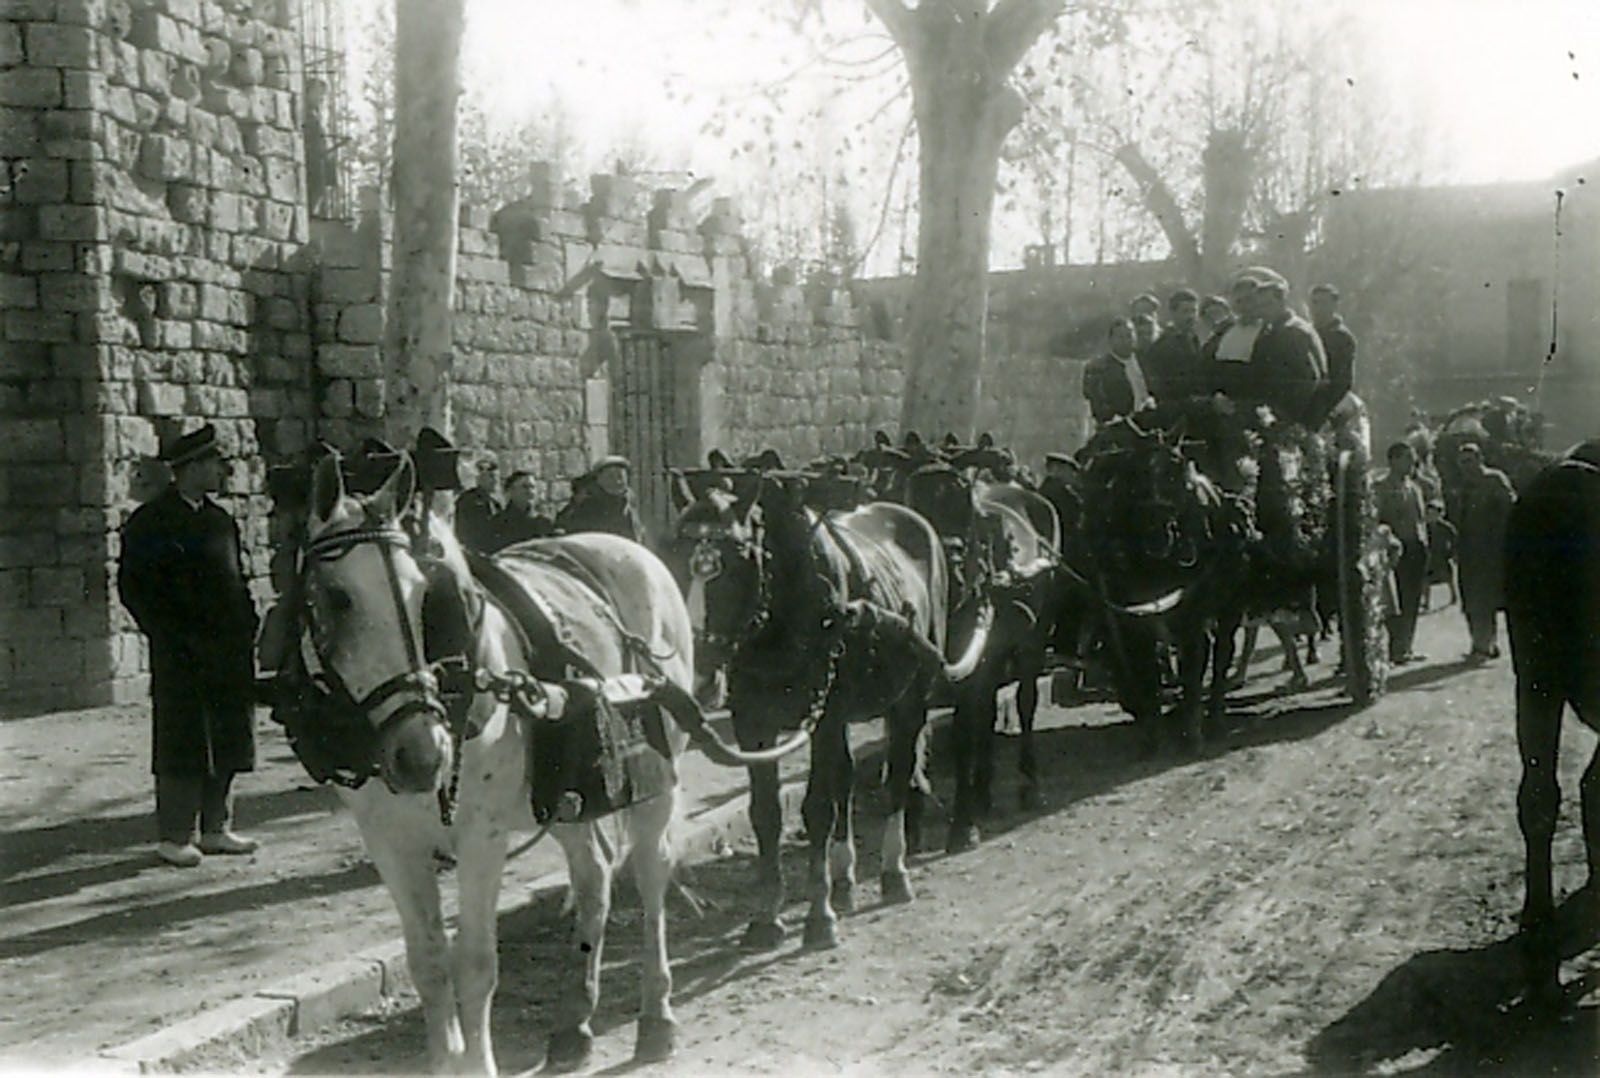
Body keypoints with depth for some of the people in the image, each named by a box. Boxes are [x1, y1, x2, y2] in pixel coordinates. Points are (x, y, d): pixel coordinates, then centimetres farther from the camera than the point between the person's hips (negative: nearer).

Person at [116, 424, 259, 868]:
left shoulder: (219, 519, 15)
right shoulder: (151, 521, -6)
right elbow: (133, 587, -9)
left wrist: (246, 631, 7)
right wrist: (172, 636, -14)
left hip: (228, 652, 7)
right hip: (182, 656, -7)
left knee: (226, 743, 10)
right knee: (182, 747, -1)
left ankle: (214, 828, 20)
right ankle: (174, 835, 8)